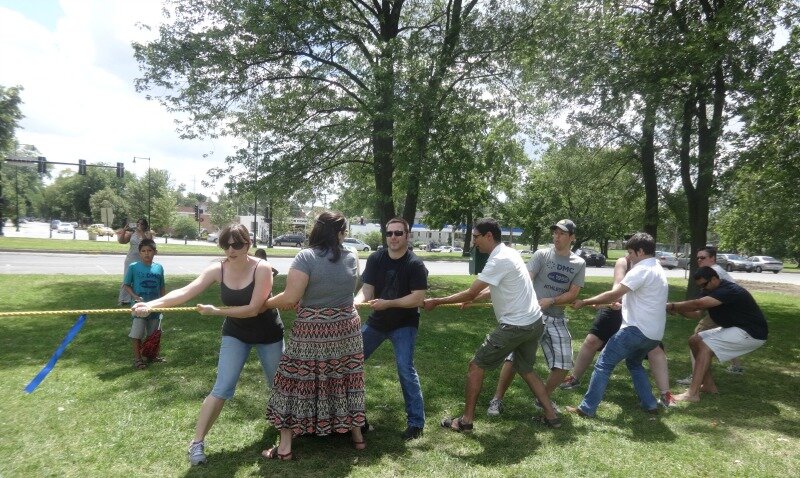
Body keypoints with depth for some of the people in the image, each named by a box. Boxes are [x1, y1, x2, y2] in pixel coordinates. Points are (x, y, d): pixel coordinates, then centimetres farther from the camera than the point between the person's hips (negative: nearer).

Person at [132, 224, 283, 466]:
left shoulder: (262, 268, -27)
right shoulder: (217, 270, -16)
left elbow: (253, 309, -29)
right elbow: (185, 292, -27)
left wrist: (215, 311, -27)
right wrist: (151, 304, -41)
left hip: (268, 334, -1)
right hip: (235, 334, 2)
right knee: (222, 388, -9)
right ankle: (197, 442, 4)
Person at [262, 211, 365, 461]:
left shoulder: (305, 257, -15)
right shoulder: (351, 258, -1)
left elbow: (290, 298, -19)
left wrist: (265, 303, -1)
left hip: (311, 332, -4)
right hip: (346, 329, 4)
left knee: (297, 383, 9)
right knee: (345, 381, 19)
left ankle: (285, 447, 17)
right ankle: (357, 435, 32)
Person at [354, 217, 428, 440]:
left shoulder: (415, 264, -16)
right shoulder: (375, 259, -6)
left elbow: (417, 298, -21)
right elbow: (367, 289, -8)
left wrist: (388, 303, -28)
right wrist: (355, 302, -30)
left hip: (404, 324, -5)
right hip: (377, 321, 5)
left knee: (405, 369, -13)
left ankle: (416, 422, 1)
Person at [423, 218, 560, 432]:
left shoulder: (499, 260, -19)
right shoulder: (508, 253, 10)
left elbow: (470, 294, -18)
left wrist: (436, 301, -10)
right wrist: (474, 297, 16)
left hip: (515, 326, -9)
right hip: (534, 322, 9)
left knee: (476, 366, 1)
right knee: (525, 369, 27)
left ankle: (466, 420, 9)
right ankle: (551, 416, 30)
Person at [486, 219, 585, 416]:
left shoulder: (579, 264, 6)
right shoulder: (541, 255, -2)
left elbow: (572, 295, 0)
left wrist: (550, 301, -16)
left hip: (557, 320, 3)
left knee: (563, 365, 3)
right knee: (514, 358, -8)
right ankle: (497, 400, 5)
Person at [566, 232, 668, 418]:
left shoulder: (641, 270, -13)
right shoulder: (657, 270, 18)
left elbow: (614, 294, -20)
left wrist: (584, 302, -15)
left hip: (637, 330, -10)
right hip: (654, 334, 10)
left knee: (604, 364, -4)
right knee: (634, 363, 30)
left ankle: (587, 408, -3)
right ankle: (649, 404, 26)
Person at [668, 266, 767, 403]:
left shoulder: (728, 291, -26)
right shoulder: (709, 291, 4)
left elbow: (697, 304, -37)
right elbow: (698, 313, -4)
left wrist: (672, 306, -29)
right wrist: (678, 310, -22)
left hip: (752, 333, -10)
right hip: (734, 329, 10)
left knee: (705, 346, -22)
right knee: (695, 340, 2)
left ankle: (692, 394, -24)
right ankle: (709, 385, 10)